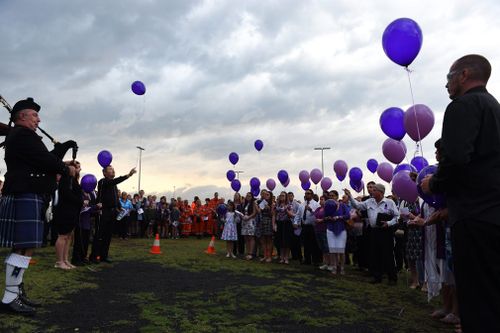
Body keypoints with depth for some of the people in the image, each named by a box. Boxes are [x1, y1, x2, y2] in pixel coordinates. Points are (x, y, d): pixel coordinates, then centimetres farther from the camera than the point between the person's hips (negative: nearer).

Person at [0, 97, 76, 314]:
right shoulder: (23, 134, -10)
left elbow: (39, 161, 19)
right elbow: (45, 159, -15)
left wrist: (59, 168, 7)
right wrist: (67, 169, -1)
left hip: (23, 196, 11)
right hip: (26, 197, -11)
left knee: (21, 248, 13)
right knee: (25, 248, -10)